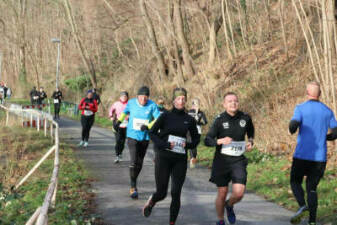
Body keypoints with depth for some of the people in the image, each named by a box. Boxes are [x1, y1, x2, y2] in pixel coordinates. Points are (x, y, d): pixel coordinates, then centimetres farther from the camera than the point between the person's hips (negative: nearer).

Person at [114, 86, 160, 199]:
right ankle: (133, 186, -5)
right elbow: (125, 112, 15)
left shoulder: (152, 105, -11)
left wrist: (148, 126, -27)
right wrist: (118, 122, 18)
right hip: (132, 135, -1)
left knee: (139, 163, 13)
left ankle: (133, 183, 33)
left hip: (145, 137, 1)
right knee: (133, 162, -15)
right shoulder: (131, 103, -6)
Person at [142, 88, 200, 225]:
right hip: (164, 158, -2)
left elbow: (196, 138, 16)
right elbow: (152, 133, -2)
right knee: (161, 193, 0)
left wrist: (188, 145, -4)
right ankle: (151, 202, 34)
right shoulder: (166, 116, -2)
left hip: (180, 160, 2)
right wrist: (165, 144, -15)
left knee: (176, 193, -3)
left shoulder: (189, 120, 5)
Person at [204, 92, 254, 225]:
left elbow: (250, 131, 23)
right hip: (222, 160, -2)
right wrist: (220, 141, -28)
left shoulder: (245, 118, 1)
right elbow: (207, 140, -10)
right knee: (222, 194, 6)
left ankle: (229, 206, 24)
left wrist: (250, 142, 4)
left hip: (238, 161, 2)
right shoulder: (220, 120, -8)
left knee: (239, 193, -12)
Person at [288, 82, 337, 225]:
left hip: (302, 154, -3)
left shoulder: (301, 108, -3)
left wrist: (291, 130, 7)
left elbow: (293, 125, -17)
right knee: (312, 188, 12)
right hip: (320, 156, 3)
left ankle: (302, 206, -12)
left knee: (295, 182, 15)